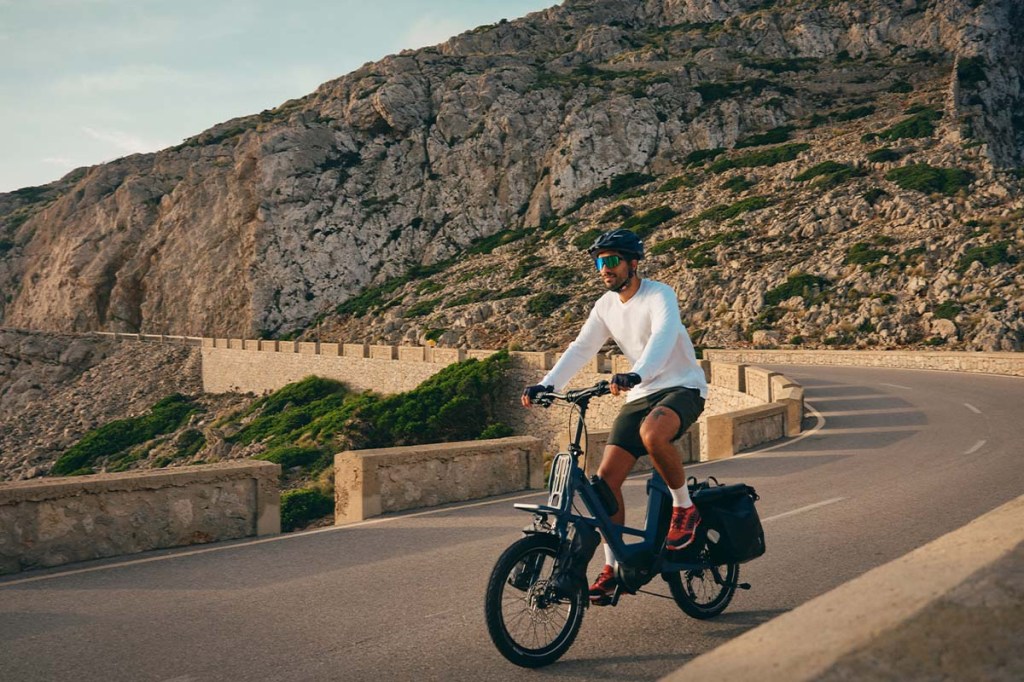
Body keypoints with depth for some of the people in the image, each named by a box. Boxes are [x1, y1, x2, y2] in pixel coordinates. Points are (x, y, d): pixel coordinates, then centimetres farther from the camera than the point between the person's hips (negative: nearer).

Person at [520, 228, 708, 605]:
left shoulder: (659, 296, -15)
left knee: (652, 435, -39)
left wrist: (635, 375, -51)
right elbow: (580, 349, 0)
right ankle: (613, 567, 6)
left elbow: (663, 337, -33)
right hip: (641, 394, 6)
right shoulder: (606, 306, 5)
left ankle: (685, 508, -13)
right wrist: (546, 384, -16)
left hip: (682, 387, -6)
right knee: (607, 477, -6)